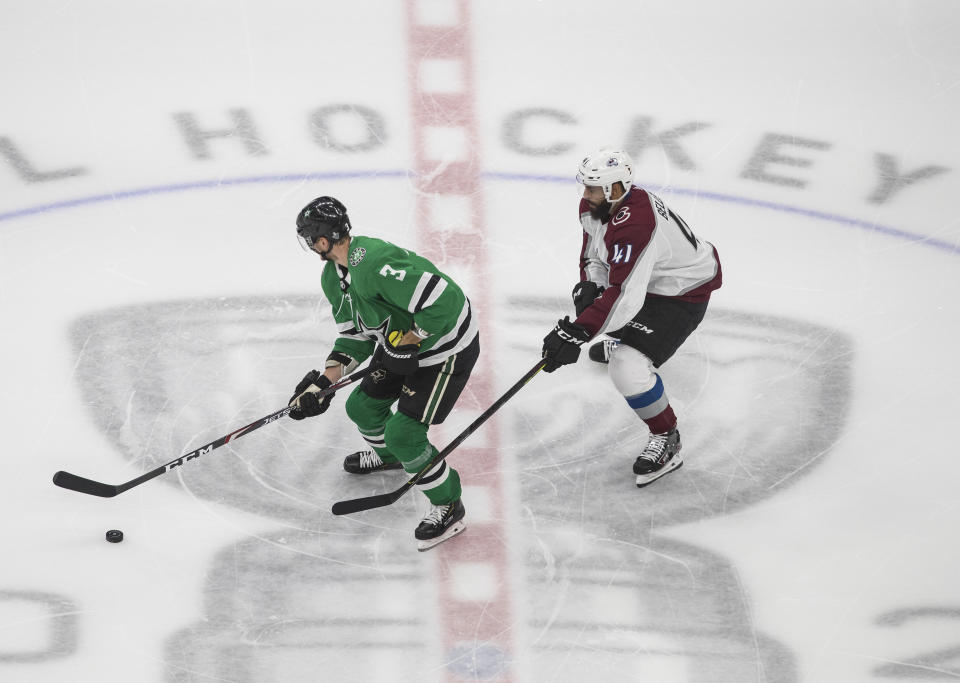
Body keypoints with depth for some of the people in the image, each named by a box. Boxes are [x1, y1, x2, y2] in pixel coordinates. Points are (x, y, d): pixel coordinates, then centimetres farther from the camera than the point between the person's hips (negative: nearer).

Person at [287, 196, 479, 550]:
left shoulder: (376, 264, -34)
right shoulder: (333, 277, 0)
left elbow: (446, 301, -37)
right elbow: (355, 336, 9)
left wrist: (408, 340, -26)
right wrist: (325, 379, -3)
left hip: (445, 350, -10)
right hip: (399, 344, 10)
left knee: (403, 432, -12)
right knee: (362, 407, 18)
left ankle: (448, 505, 8)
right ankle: (387, 455, 52)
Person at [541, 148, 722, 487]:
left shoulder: (635, 225, -39)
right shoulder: (595, 205, -9)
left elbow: (623, 295, -43)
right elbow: (593, 254, 6)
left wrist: (576, 332, -45)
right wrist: (589, 286, -16)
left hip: (683, 291, -10)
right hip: (645, 278, 10)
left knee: (629, 366, -24)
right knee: (587, 301, 31)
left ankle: (666, 439, -4)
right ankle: (619, 342, 62)